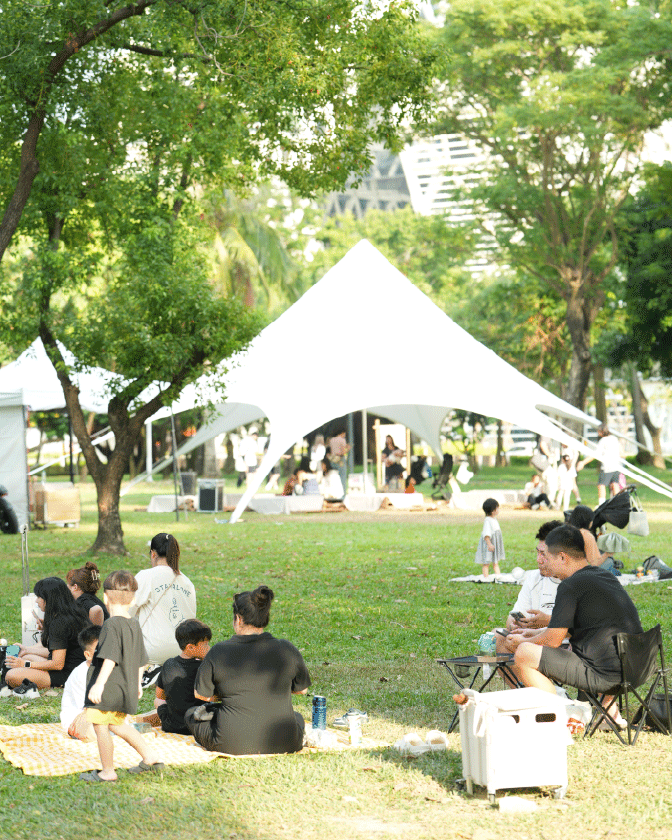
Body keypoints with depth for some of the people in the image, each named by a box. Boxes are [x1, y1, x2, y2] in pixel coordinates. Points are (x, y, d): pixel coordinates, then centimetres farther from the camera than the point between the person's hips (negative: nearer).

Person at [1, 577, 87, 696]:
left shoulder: (59, 623, -21)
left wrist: (26, 664, -13)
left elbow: (58, 664, -22)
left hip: (66, 675, -11)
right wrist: (46, 629, 18)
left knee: (11, 676, -22)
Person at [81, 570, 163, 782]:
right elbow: (141, 659, 17)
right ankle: (150, 757, 25)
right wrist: (137, 683, 28)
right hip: (127, 689, 9)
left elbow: (111, 658, -26)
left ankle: (107, 772, 10)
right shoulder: (135, 625, 9)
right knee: (117, 724, 25)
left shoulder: (112, 625, -18)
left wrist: (99, 684, -28)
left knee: (100, 726, 2)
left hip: (109, 691, -9)